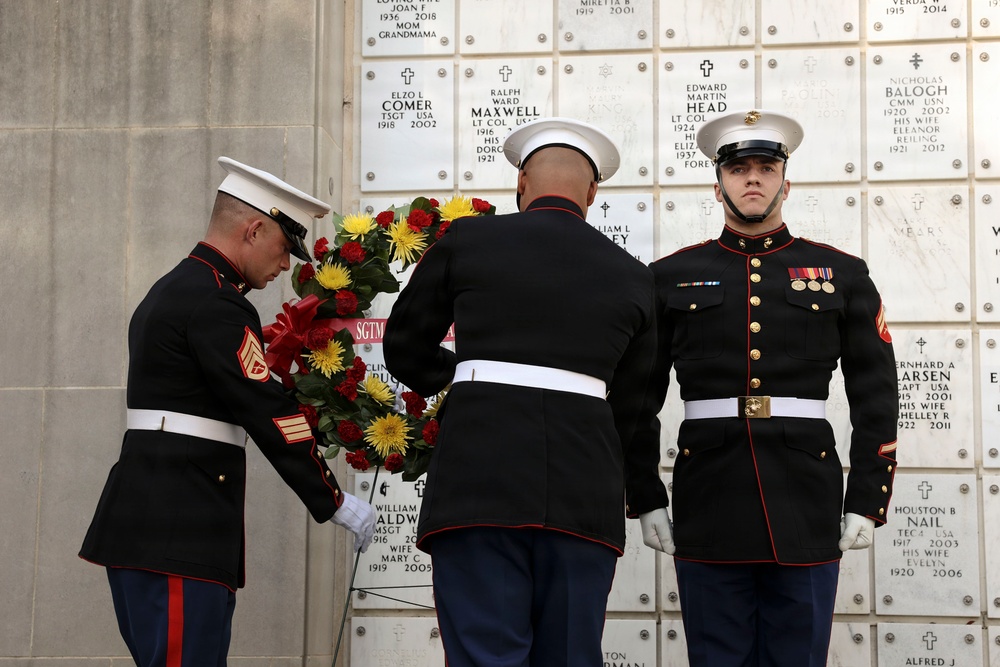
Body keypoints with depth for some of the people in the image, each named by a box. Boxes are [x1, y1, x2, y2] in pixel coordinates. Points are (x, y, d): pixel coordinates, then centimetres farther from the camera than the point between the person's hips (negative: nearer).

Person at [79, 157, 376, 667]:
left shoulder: (173, 289, 20)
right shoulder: (214, 302, -13)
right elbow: (267, 412, -15)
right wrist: (335, 502, -10)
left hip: (148, 524, 11)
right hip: (176, 534, -10)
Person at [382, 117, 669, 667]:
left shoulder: (467, 241, 9)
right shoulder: (631, 276, 16)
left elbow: (404, 348, 17)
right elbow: (634, 406, 19)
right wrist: (648, 499, 33)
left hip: (479, 484, -2)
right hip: (583, 497, 3)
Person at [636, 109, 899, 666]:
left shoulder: (843, 275, 8)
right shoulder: (671, 277, 8)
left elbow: (877, 399, 7)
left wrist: (868, 502, 0)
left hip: (807, 512, 0)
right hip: (708, 511, 0)